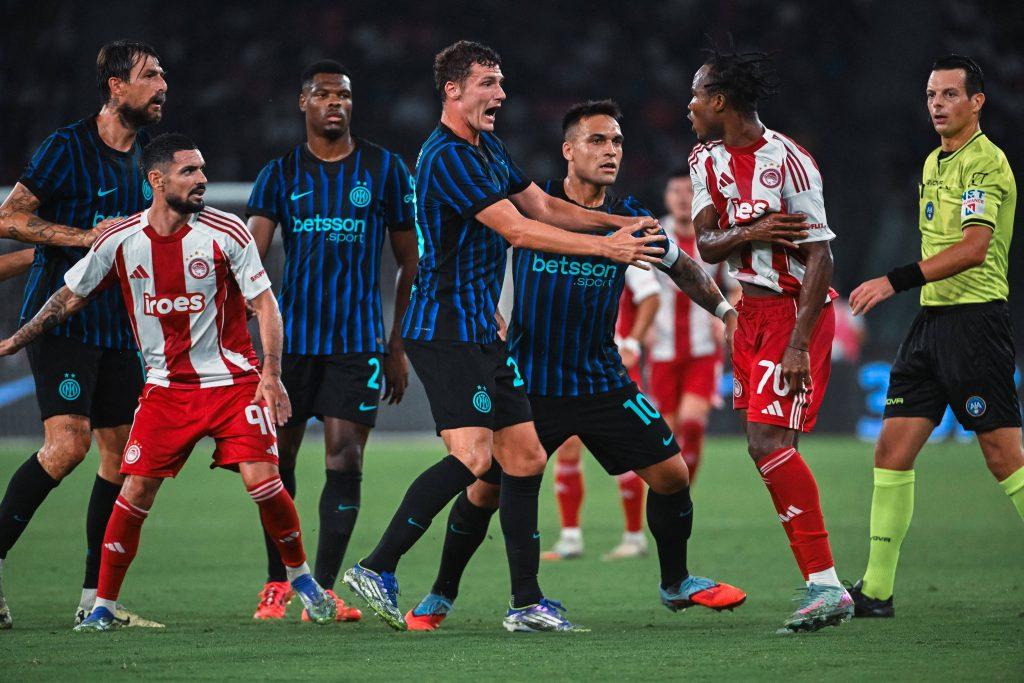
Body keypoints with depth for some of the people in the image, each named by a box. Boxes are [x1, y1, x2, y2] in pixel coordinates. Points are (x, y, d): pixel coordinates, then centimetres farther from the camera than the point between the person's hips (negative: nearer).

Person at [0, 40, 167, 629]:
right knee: (68, 444, -21)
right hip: (63, 321, -7)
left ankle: (96, 599, 8)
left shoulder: (143, 157, 14)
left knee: (123, 458, 3)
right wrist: (86, 236, -16)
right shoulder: (67, 148, -8)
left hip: (117, 330, 7)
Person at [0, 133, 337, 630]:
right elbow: (71, 296, 10)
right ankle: (103, 604, 5)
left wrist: (271, 375, -15)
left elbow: (264, 303, -5)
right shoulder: (120, 240, -4)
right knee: (136, 489, -6)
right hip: (165, 387, 2)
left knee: (263, 480, -13)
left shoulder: (225, 233, -9)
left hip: (233, 380, -2)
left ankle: (300, 578, 11)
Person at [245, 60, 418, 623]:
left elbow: (409, 262, 9)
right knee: (280, 455, 5)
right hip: (293, 337, 1)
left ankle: (323, 591, -5)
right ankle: (277, 584, 19)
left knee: (345, 456, -10)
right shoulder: (281, 173, 5)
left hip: (359, 339, -1)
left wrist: (398, 346, 5)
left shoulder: (385, 169, 4)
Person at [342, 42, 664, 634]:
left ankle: (527, 603, 11)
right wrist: (606, 246, -17)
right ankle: (376, 569, -14)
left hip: (481, 333, 10)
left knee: (526, 457, 8)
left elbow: (542, 205, 22)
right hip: (445, 333, -10)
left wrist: (620, 223, 9)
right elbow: (519, 229, -20)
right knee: (472, 455, -20)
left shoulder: (488, 148, 16)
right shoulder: (447, 157, -16)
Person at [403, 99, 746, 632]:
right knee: (486, 489, -6)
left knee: (672, 475, -2)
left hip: (603, 383, 3)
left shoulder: (629, 218, 0)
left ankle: (676, 583, 21)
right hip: (530, 383, -3)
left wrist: (726, 310, 19)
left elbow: (681, 267, 18)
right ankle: (441, 596, 15)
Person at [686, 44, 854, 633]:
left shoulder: (786, 161, -16)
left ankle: (826, 584, -19)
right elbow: (704, 244, 2)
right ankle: (823, 586, 9)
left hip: (796, 312, -8)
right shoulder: (708, 160, 8)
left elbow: (820, 258, -17)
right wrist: (750, 234, -20)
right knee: (770, 447, 5)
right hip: (752, 313, 8)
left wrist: (797, 345, -24)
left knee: (769, 441, -19)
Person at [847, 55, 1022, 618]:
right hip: (931, 318, 9)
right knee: (892, 449, 2)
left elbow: (973, 248, -24)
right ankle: (876, 589, 4)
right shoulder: (934, 163, 17)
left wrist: (896, 280, -27)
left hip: (975, 316, -9)